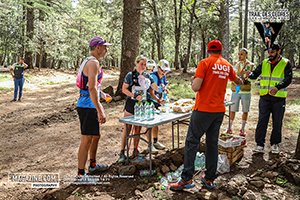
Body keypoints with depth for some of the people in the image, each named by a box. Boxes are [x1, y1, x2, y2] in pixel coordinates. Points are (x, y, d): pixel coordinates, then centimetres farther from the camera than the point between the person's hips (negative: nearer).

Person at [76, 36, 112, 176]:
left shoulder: (89, 61, 19)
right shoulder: (93, 62, -14)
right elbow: (92, 88, -24)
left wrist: (99, 106, 28)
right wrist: (100, 111, -25)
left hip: (88, 105, 11)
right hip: (88, 106, -11)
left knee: (96, 136, 22)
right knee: (87, 140, -5)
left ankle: (93, 165, 38)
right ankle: (81, 174, 4)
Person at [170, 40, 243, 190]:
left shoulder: (205, 63, -8)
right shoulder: (227, 65, 11)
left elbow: (195, 87, -15)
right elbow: (236, 80, 32)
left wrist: (192, 80, 8)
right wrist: (241, 81, 55)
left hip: (203, 109, -6)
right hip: (219, 110, 6)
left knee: (192, 142, -2)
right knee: (212, 143, 11)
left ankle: (187, 178, -3)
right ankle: (210, 179, 17)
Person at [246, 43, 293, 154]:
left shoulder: (286, 64, -3)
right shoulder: (264, 63, 8)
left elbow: (288, 78, -14)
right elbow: (255, 73, 4)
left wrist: (278, 87, -31)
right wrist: (249, 74, -20)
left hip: (279, 98, -2)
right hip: (265, 97, 2)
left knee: (277, 123, 9)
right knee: (262, 121, 0)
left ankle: (275, 144, 24)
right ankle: (260, 145, 5)